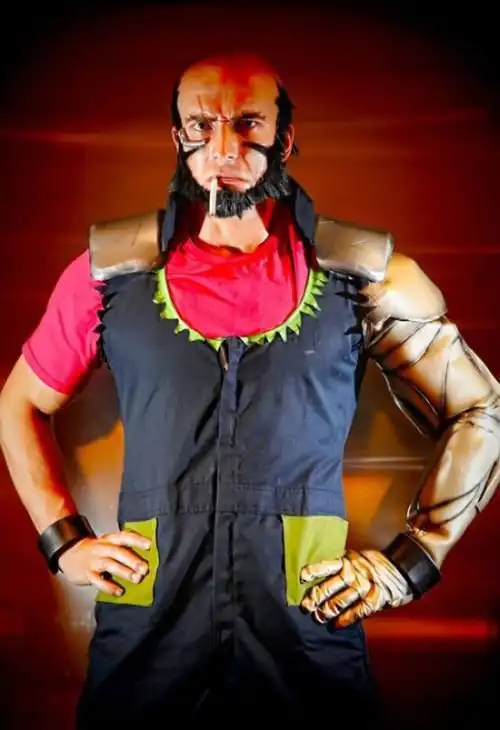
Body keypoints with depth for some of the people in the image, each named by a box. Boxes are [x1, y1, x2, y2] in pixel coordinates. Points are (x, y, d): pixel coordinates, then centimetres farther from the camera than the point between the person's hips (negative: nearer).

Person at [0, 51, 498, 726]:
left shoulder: (365, 276, -2)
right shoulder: (109, 272, 1)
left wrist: (411, 562, -1)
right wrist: (66, 542, 4)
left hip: (312, 641, 0)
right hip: (144, 645, 1)